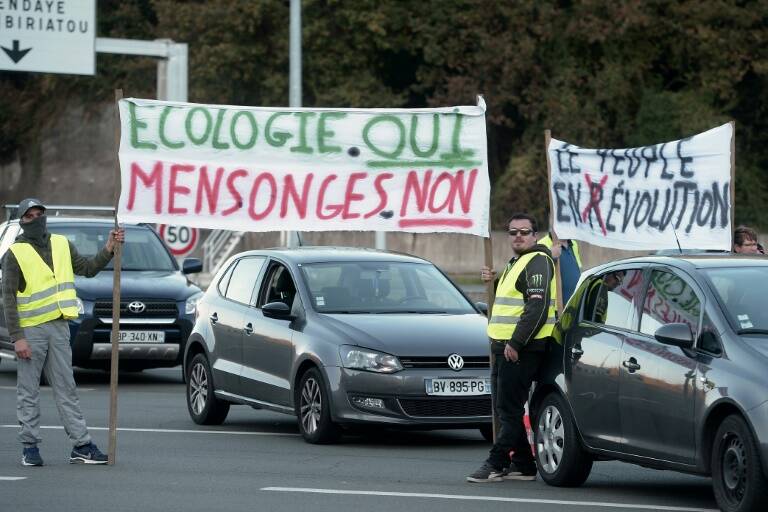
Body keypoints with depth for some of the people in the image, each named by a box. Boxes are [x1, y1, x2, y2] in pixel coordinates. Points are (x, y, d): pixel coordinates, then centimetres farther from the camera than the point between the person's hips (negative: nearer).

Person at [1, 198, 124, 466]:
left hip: (58, 326, 5)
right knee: (28, 391, 1)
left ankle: (82, 445, 7)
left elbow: (88, 268, 15)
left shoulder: (61, 245, 10)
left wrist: (109, 249, -1)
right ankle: (30, 447, 7)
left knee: (66, 389, 7)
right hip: (30, 330, -4)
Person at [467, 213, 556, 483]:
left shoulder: (537, 261, -11)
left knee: (509, 408, -10)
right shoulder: (515, 264, 23)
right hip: (505, 347, 11)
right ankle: (522, 465, 16)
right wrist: (494, 280, 15)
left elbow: (537, 307, -20)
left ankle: (495, 464, -11)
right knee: (506, 409, 12)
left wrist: (515, 344, -24)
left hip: (521, 349, -11)